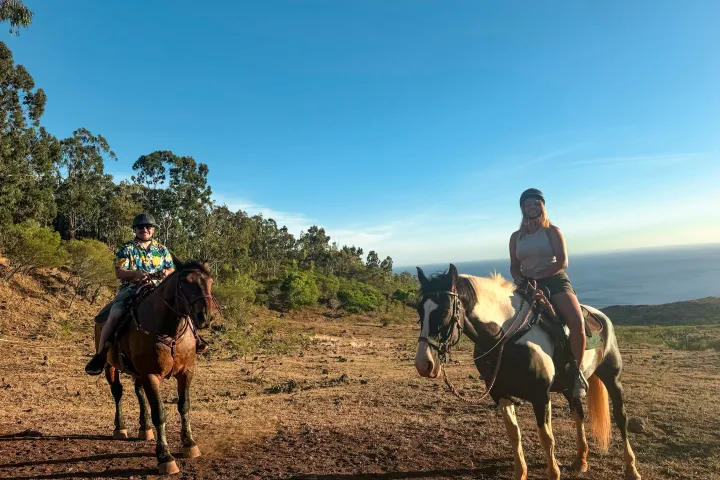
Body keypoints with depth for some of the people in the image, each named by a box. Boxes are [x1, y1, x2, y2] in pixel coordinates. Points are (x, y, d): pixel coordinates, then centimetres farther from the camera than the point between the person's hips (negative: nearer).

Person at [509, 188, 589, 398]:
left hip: (555, 281, -3)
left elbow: (562, 262, -7)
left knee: (577, 322, -28)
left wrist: (536, 276, -16)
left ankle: (577, 371, -9)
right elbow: (514, 266, 15)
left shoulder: (552, 231, 3)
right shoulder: (516, 237, 13)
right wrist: (518, 277, -8)